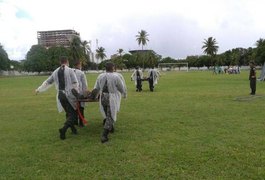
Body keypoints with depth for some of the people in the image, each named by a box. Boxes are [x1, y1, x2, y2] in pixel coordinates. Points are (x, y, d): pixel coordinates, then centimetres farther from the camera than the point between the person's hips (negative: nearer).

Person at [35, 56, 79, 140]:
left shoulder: (55, 72, 11)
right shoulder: (70, 70, -5)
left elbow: (47, 82, 19)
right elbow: (75, 83, -11)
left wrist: (39, 89, 33)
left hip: (60, 95, 6)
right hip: (69, 95, -6)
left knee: (68, 113, 18)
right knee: (73, 114, -1)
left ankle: (73, 129, 24)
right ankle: (64, 129, -17)